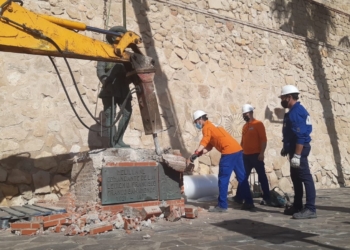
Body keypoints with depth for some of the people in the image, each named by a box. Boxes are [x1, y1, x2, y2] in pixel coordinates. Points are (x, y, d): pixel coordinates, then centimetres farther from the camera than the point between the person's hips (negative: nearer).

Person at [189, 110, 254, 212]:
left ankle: (222, 205, 0)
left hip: (229, 152, -10)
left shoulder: (206, 127, 0)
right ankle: (249, 202, 18)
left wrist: (196, 153, -19)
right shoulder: (212, 126, 27)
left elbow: (204, 141, -16)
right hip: (237, 149, 10)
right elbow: (209, 146, 21)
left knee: (223, 179, -3)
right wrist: (199, 154, 12)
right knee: (242, 178, 13)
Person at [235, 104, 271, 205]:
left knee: (262, 176, -1)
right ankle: (239, 197, 16)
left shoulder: (258, 124, -6)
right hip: (246, 155, 7)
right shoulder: (245, 126, 15)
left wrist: (262, 153, -19)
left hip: (256, 155, -7)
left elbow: (263, 139, -12)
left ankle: (267, 198, 5)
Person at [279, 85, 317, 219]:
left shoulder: (297, 112, -17)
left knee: (305, 178, -9)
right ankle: (297, 206, 23)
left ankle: (310, 209, -7)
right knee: (296, 178, 15)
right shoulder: (293, 111, 15)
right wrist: (286, 148, 24)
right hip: (294, 149, 11)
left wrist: (297, 155, -28)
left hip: (299, 150, -11)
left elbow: (301, 136, -25)